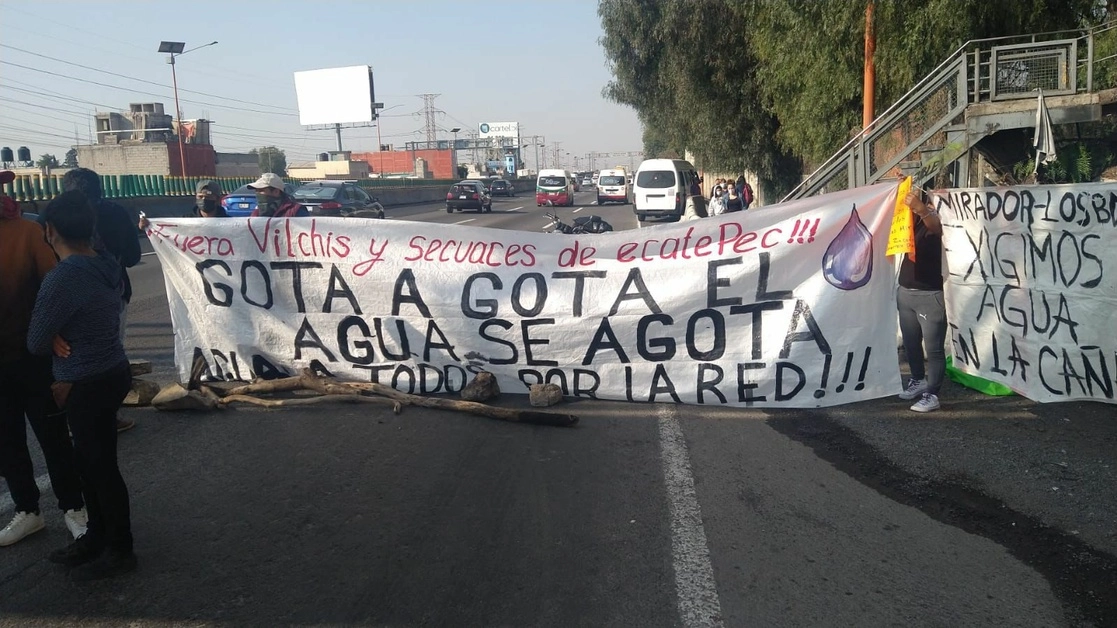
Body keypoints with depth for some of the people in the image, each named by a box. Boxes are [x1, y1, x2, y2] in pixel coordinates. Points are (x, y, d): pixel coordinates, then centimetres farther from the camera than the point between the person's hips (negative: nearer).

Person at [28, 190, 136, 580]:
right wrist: (70, 376, 8)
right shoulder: (105, 266, 2)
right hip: (108, 373, 8)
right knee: (89, 461, 19)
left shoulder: (61, 279, -23)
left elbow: (36, 343, -11)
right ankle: (97, 536, 33)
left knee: (101, 465, 4)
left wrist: (59, 343, 8)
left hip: (89, 385, -8)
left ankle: (120, 550, 17)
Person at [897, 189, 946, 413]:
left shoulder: (929, 223, -14)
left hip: (928, 295, -8)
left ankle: (931, 395, -4)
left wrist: (921, 209, -56)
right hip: (905, 292, 8)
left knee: (933, 347, -5)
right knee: (910, 342, 18)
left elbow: (935, 225, -37)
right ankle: (918, 380, 35)